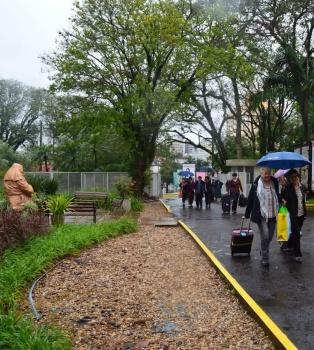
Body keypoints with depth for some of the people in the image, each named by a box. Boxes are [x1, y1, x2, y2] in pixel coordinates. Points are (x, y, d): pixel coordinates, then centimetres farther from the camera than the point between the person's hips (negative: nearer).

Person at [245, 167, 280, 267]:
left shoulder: (274, 183, 3)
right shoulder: (256, 185, -6)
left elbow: (278, 197, 11)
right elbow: (250, 199, -1)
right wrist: (247, 214, 1)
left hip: (273, 215, 4)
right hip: (261, 215, -4)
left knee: (270, 236, 13)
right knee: (265, 236, -9)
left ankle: (264, 250, 39)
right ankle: (265, 258, 4)